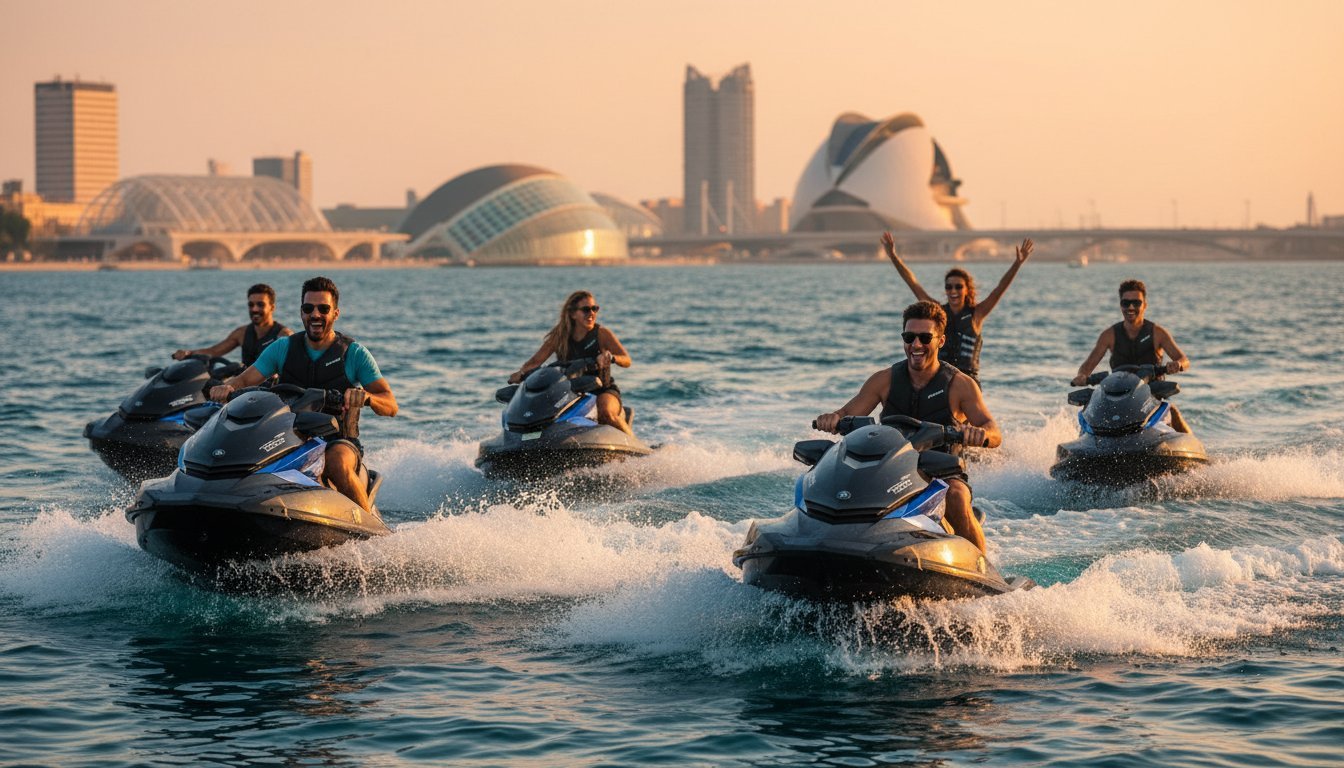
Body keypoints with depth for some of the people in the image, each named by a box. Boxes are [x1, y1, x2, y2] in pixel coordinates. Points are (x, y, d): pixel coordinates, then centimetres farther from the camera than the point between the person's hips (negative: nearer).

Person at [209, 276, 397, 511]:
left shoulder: (355, 353, -1)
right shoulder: (283, 348, 8)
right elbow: (244, 380, 2)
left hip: (338, 441, -3)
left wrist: (367, 397, -30)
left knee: (337, 464, -38)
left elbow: (391, 406, -7)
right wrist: (226, 387, -23)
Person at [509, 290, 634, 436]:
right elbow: (535, 361, -4)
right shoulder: (559, 337, 0)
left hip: (603, 391, -3)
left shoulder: (602, 334, -7)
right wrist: (521, 373, -25)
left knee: (605, 413, -35)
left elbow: (626, 360, -16)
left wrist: (610, 357, -38)